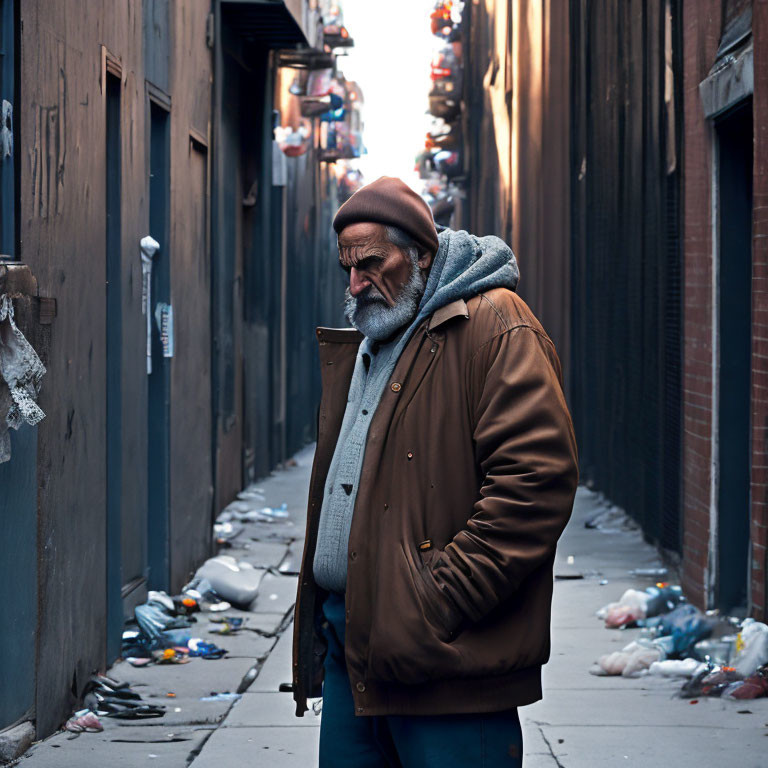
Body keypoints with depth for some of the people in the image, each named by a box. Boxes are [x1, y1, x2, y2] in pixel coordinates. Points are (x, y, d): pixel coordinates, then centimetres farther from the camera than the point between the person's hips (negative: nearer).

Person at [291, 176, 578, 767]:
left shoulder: (493, 325, -8)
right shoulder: (357, 345, 20)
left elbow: (535, 479, -18)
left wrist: (438, 602, -20)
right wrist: (320, 614, 16)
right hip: (350, 651, 8)